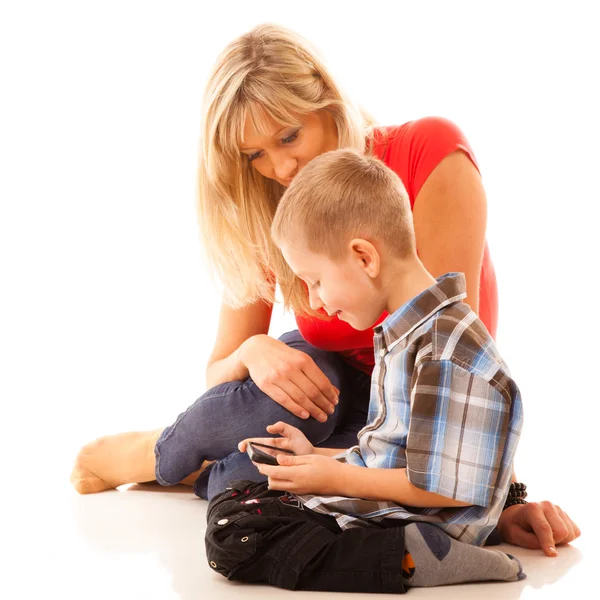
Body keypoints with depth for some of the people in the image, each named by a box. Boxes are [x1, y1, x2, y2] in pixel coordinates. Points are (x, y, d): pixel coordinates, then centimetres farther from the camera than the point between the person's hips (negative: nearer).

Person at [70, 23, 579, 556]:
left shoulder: (431, 155, -23)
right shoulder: (265, 220, -10)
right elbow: (219, 377, -9)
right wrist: (252, 353, -33)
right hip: (334, 384, 3)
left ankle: (161, 460, -1)